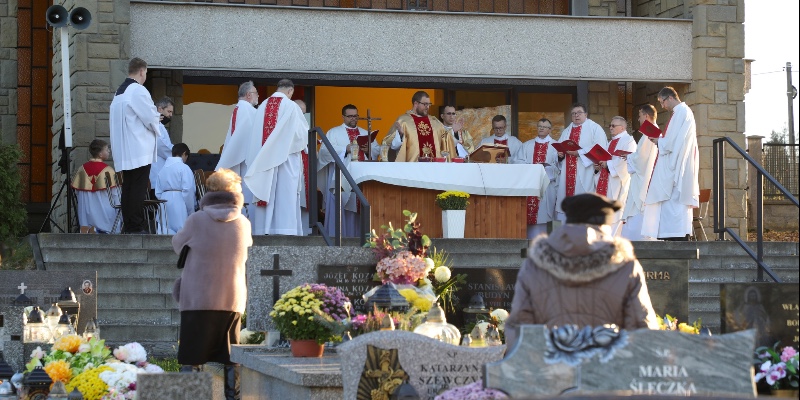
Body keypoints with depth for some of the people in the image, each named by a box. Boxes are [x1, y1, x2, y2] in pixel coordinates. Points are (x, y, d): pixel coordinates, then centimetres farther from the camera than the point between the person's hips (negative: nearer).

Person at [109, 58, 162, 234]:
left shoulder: (119, 92, 15)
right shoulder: (138, 90, -12)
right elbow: (151, 118, -14)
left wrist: (153, 117, 20)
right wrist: (157, 119, 9)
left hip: (123, 151, 9)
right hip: (140, 150, -9)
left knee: (128, 187, 10)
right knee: (138, 188, -8)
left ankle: (127, 225, 12)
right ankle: (136, 226, -10)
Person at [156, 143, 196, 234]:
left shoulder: (163, 168, 13)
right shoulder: (184, 168, -4)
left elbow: (158, 192, 12)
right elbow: (188, 191, -10)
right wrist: (191, 211, -2)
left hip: (164, 200, 6)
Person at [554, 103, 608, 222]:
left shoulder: (595, 128, 3)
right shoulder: (566, 131, 24)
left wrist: (579, 152, -16)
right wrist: (560, 153, -3)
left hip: (584, 175, -6)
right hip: (567, 174, 6)